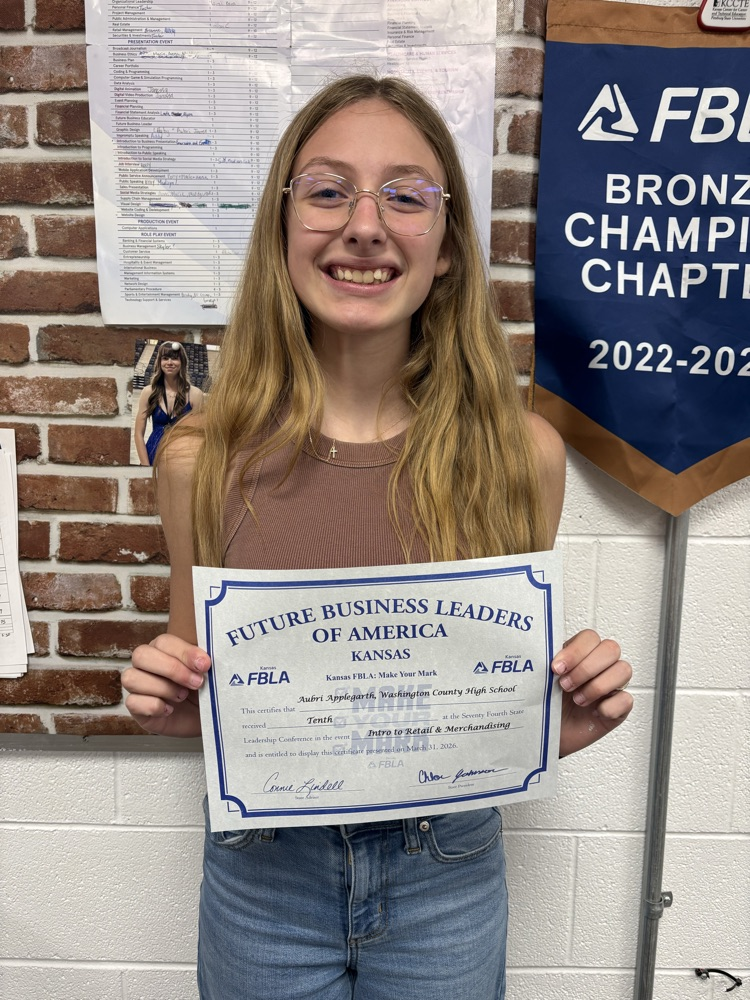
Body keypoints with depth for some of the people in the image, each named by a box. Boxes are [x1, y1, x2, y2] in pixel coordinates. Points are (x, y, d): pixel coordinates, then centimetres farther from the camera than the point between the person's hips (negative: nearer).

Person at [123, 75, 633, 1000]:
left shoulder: (520, 454, -13)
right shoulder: (203, 456, -13)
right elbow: (198, 694, 2)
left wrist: (570, 717, -19)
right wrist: (168, 703, -19)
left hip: (446, 879, 1)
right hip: (263, 875, 0)